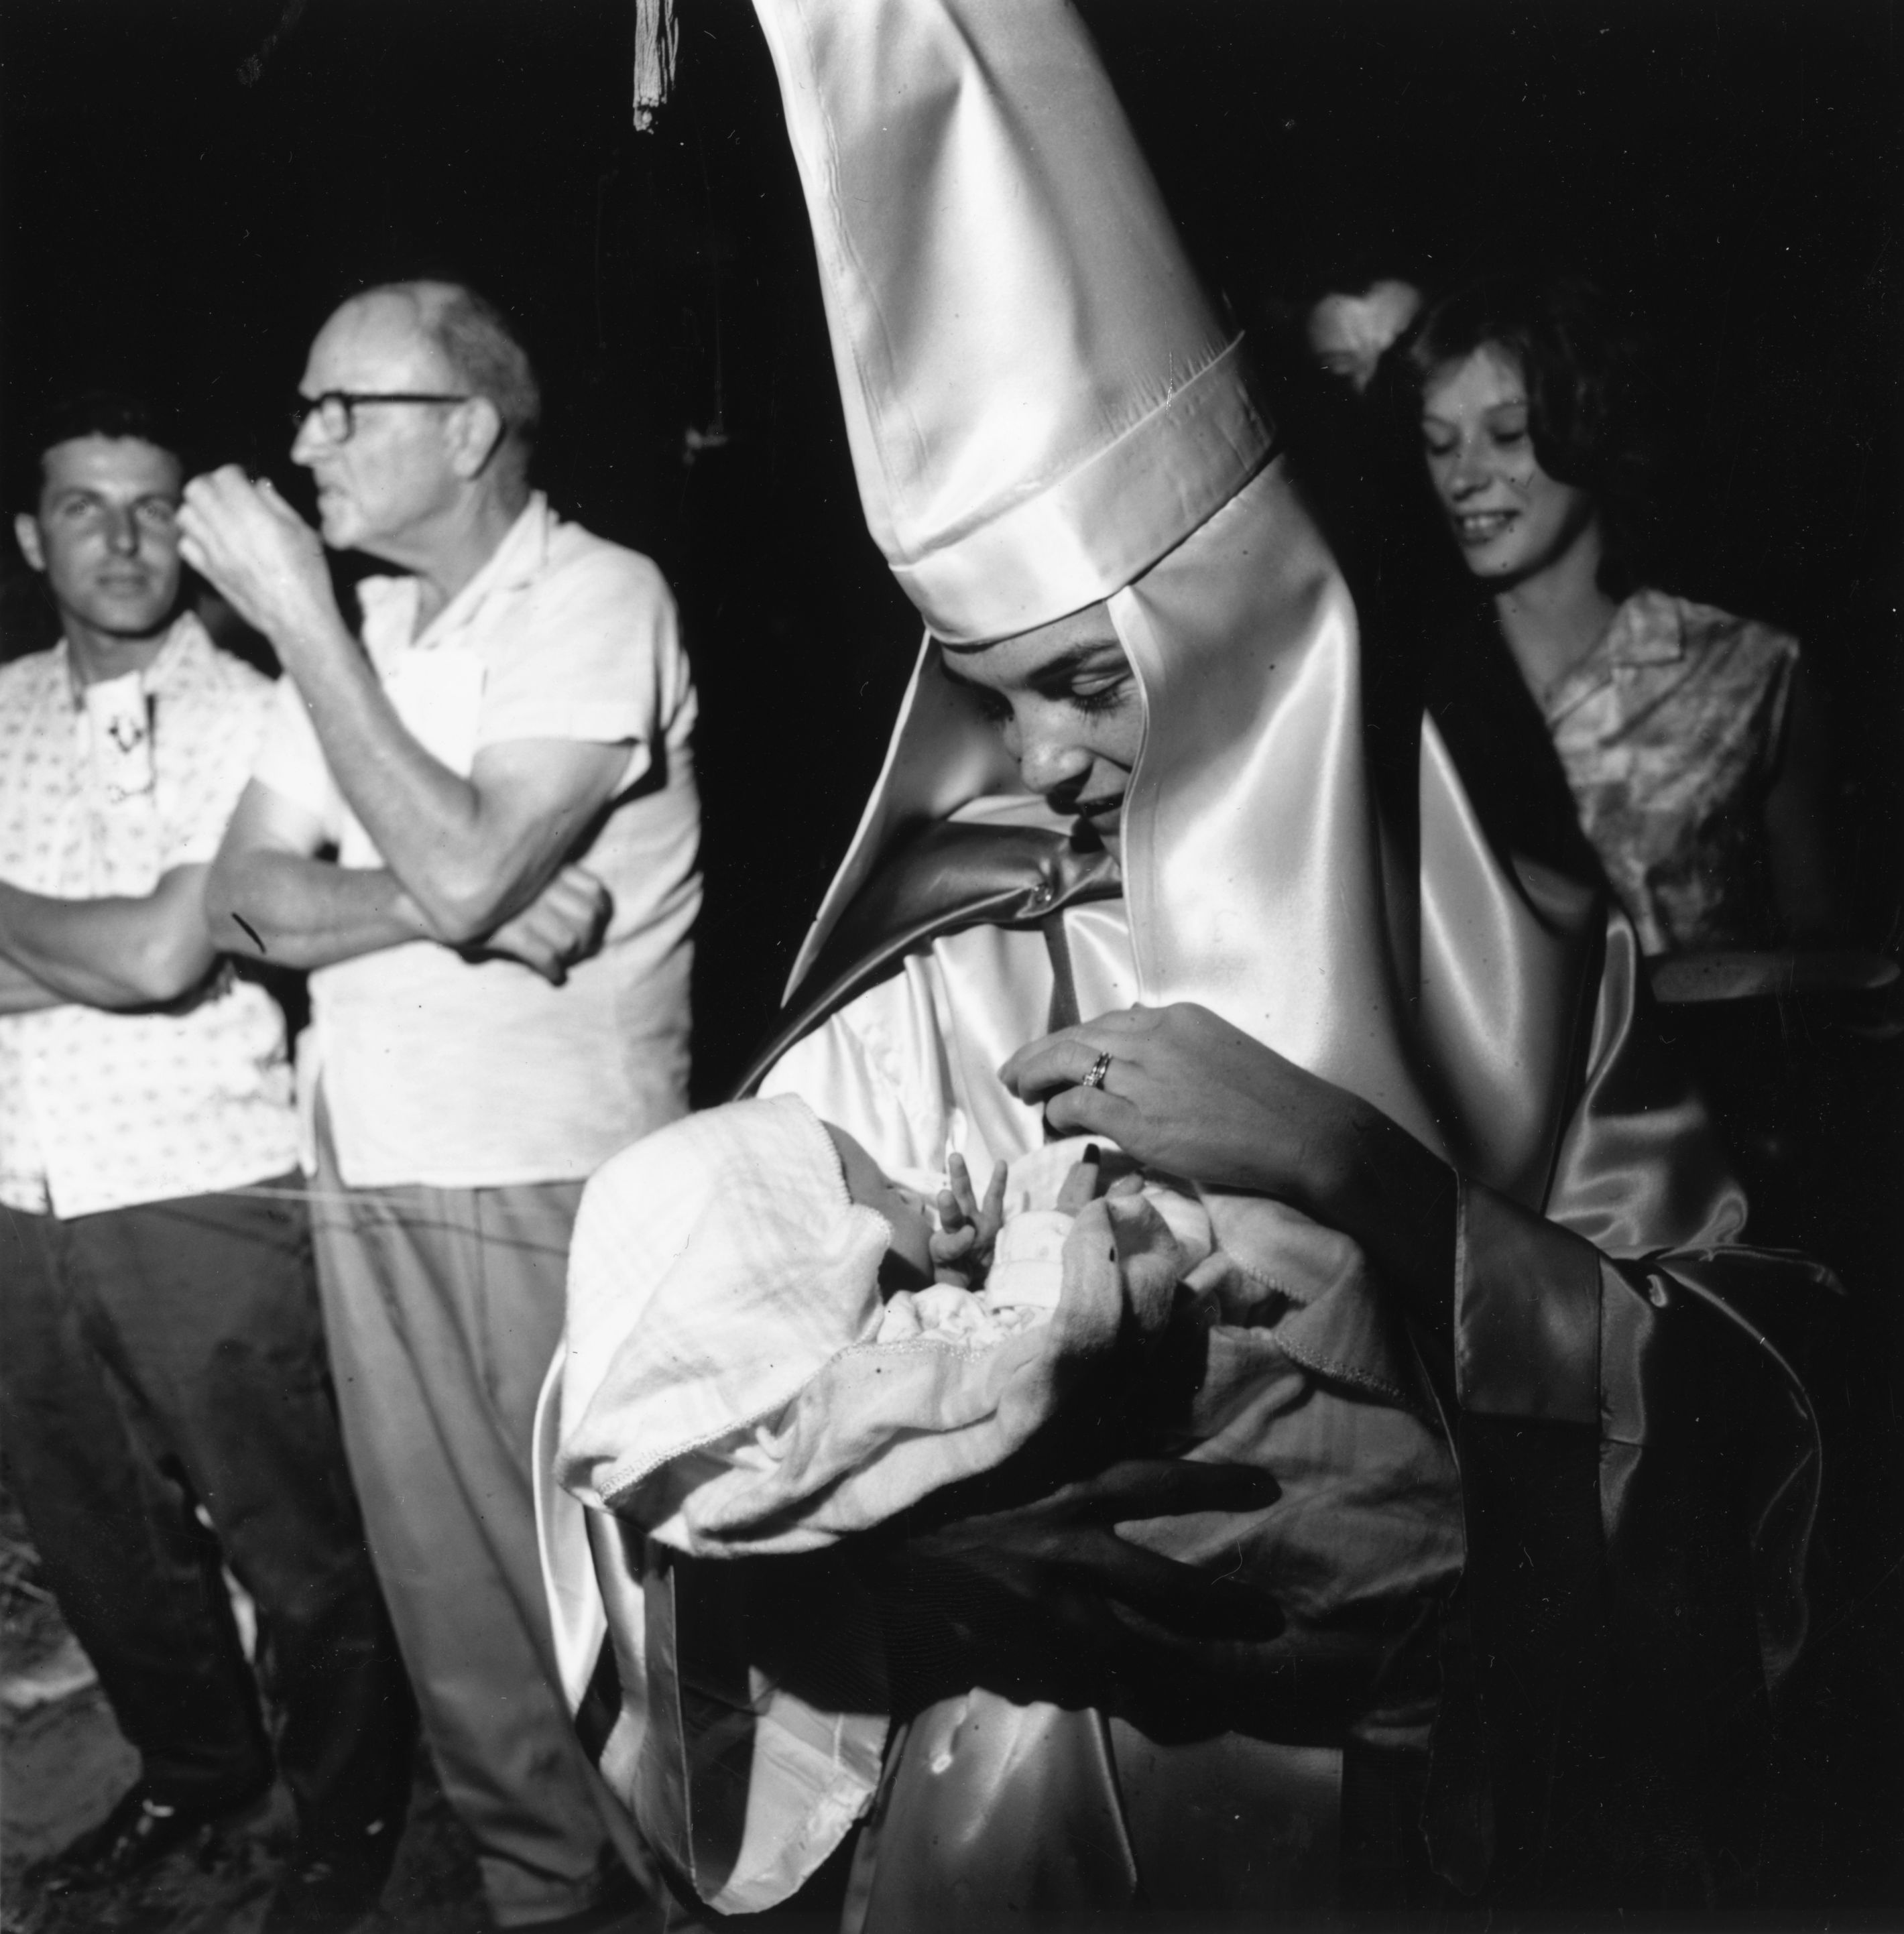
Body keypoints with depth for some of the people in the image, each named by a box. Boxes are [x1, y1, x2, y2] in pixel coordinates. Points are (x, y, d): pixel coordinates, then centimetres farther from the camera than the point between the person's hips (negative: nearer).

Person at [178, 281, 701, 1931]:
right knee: (447, 1596, 14)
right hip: (369, 1174, 7)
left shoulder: (597, 599, -9)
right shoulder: (357, 627, 12)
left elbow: (459, 871, -22)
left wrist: (299, 616, -15)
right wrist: (456, 899, -14)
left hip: (555, 1186, -6)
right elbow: (249, 900, 4)